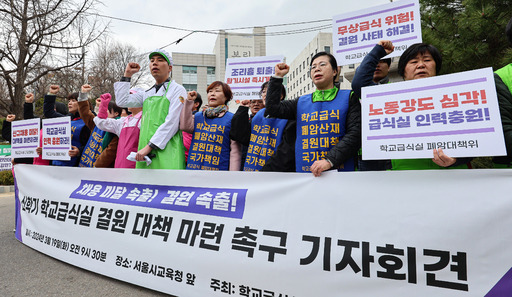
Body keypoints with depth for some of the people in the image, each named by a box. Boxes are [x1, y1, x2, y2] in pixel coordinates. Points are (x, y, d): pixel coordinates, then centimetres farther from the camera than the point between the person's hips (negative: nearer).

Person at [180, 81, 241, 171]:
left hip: (219, 167, -3)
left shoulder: (232, 119, -1)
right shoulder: (198, 116, 11)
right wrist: (189, 101, -6)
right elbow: (185, 126, -9)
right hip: (193, 167, 4)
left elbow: (235, 151, -4)